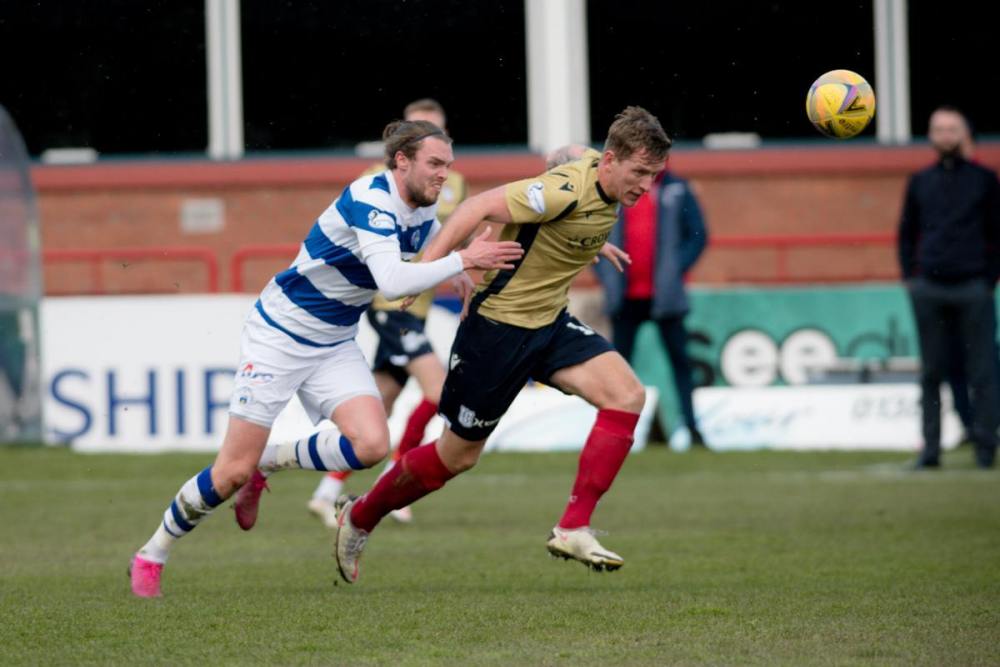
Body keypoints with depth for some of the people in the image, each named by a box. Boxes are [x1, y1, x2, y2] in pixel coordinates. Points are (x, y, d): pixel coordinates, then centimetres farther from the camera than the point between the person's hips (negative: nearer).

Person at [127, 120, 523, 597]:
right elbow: (392, 282, -38)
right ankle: (151, 555, 15)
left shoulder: (421, 213, 1)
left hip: (334, 345, 7)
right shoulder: (371, 200, -25)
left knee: (370, 445, -17)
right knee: (232, 472, -7)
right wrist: (463, 260, -32)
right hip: (278, 336, -7)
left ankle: (271, 462, 9)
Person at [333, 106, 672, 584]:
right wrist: (428, 267, -29)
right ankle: (358, 518, 30)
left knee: (627, 396, -15)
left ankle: (573, 530, -13)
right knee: (457, 456, 5)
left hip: (550, 321, 8)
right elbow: (480, 207, -27)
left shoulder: (607, 188, -1)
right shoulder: (567, 191, -29)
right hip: (499, 324, -8)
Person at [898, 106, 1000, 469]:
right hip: (928, 289, 2)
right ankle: (931, 447, 6)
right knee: (931, 373, 4)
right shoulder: (920, 182, 14)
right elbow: (906, 232, 17)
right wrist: (910, 276, 6)